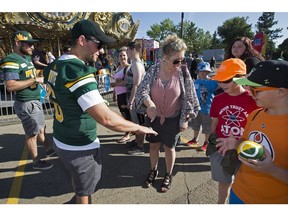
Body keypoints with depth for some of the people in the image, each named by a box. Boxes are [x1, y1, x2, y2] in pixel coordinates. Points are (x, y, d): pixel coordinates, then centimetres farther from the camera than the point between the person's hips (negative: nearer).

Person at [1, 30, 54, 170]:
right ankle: (37, 162, 21)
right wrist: (35, 80, -22)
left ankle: (48, 149, 41)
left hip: (35, 101, 9)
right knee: (32, 134, 4)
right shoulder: (11, 60, -19)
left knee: (41, 128, 23)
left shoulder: (27, 58, 10)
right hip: (26, 104, -9)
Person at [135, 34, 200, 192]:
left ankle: (168, 175, 39)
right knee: (154, 145, 18)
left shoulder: (183, 72, -12)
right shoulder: (154, 70, -11)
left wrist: (185, 119, -5)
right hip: (153, 117, 2)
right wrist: (149, 104, -37)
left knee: (169, 148, 14)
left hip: (173, 119, -1)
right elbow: (142, 89, -16)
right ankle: (153, 170, 43)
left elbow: (188, 98, -6)